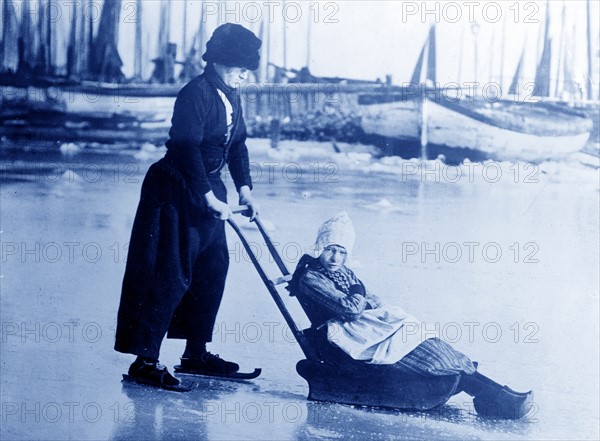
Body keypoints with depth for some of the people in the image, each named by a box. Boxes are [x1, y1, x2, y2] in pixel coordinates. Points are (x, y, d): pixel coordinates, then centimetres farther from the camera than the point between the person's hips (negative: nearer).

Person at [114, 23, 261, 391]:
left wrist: (245, 189, 5)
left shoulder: (231, 97, 9)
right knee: (170, 274, -9)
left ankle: (196, 353, 23)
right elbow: (187, 148, -25)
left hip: (208, 189, 9)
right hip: (175, 191, -9)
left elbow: (238, 144, 16)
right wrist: (209, 198, -25)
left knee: (213, 268, 12)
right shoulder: (196, 93, -19)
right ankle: (145, 361, -5)